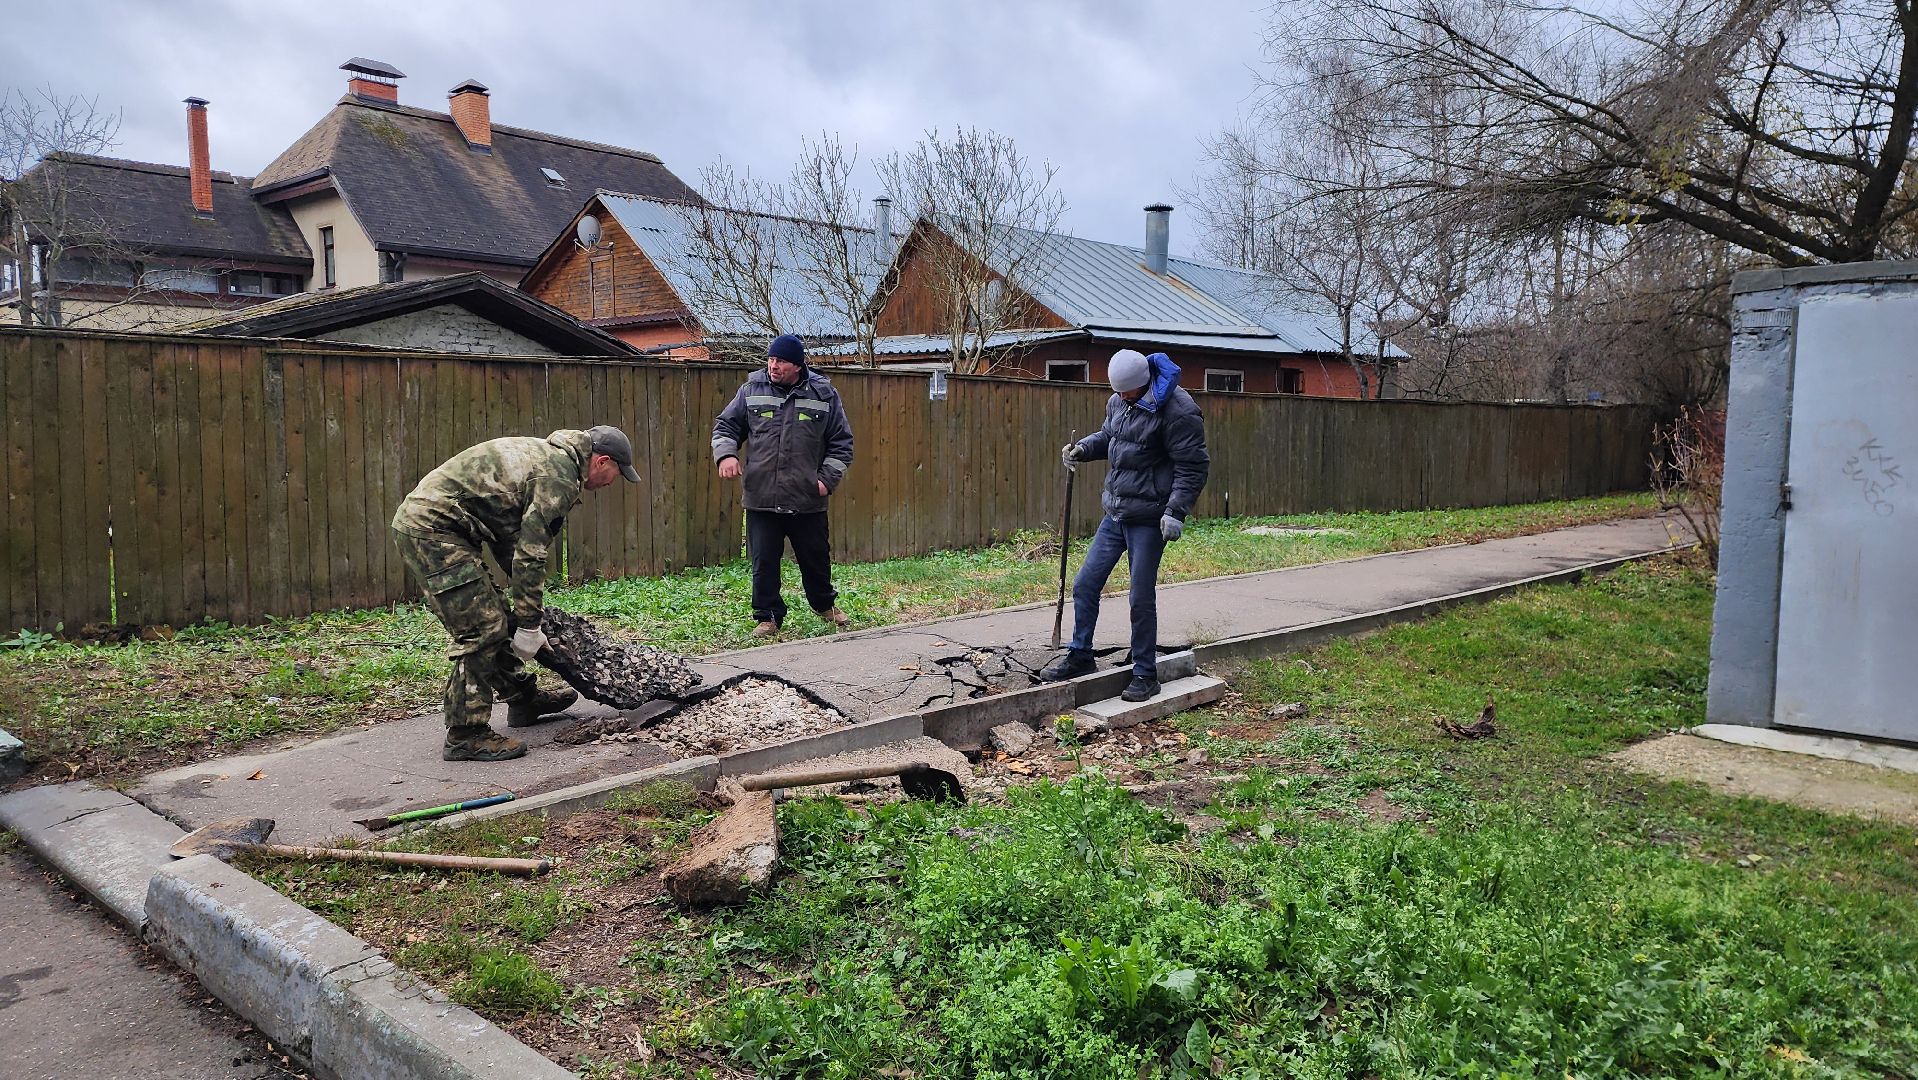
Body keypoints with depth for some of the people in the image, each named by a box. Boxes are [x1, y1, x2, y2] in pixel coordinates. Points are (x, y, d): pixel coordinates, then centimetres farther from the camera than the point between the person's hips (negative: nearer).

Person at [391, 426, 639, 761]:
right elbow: (530, 555, -17)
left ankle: (523, 700, 30)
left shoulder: (545, 455, 19)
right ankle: (465, 735, -2)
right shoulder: (559, 477, -14)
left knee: (494, 617, 17)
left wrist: (528, 609, 24)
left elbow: (511, 539, 24)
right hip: (432, 528, -11)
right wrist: (529, 625, -11)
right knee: (481, 629, -9)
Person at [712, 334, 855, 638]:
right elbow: (726, 425, 11)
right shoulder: (752, 390, 3)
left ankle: (825, 604, 39)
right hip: (761, 499, 0)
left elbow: (841, 442, 6)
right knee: (763, 562, 3)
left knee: (816, 558, 14)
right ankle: (768, 616, 19)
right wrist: (725, 453, -10)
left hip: (808, 500, 0)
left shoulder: (824, 394, 1)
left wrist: (828, 478, -5)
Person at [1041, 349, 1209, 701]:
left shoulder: (1178, 411, -17)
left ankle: (1145, 675, 14)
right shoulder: (1119, 402, 6)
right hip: (1116, 513, 8)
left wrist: (1176, 512, -22)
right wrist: (1082, 448, 3)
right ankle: (1080, 656, 26)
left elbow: (1193, 467, -15)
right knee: (1085, 584, 9)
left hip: (1148, 519, -7)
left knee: (1142, 598, -1)